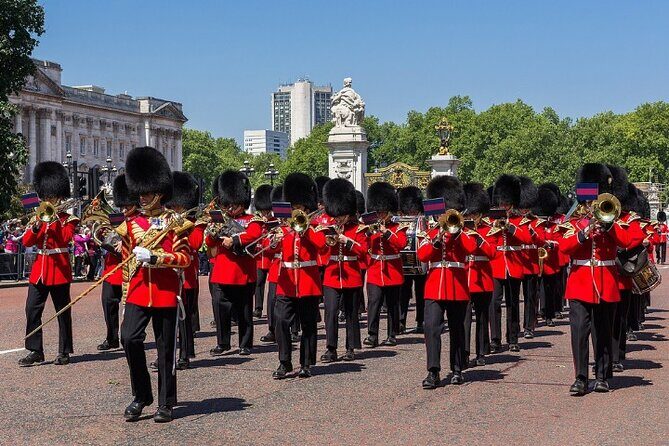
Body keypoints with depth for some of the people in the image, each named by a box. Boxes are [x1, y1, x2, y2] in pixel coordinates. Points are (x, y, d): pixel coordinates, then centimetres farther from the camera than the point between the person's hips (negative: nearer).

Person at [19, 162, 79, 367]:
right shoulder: (39, 216, 13)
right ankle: (35, 351, 3)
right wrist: (35, 227, -14)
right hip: (39, 269, 5)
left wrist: (55, 218, -15)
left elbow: (66, 238, -18)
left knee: (63, 311, 2)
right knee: (32, 310, -2)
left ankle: (64, 352, 10)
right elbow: (27, 241, 4)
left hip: (60, 269, -4)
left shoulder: (67, 219, 1)